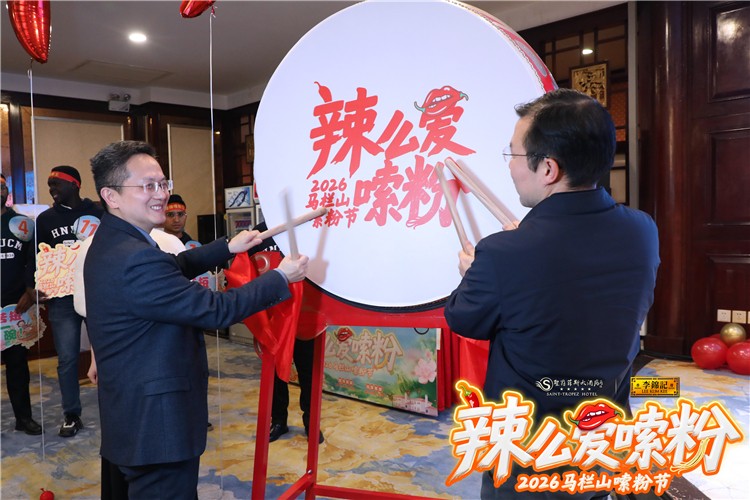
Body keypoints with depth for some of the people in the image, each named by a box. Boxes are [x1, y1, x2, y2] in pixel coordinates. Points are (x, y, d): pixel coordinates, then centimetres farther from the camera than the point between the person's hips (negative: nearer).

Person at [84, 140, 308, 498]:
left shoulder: (111, 241, 5)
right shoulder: (136, 260, -28)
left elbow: (172, 268, 18)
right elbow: (216, 310, -24)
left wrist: (228, 248, 13)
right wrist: (281, 278, -13)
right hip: (157, 426, -10)